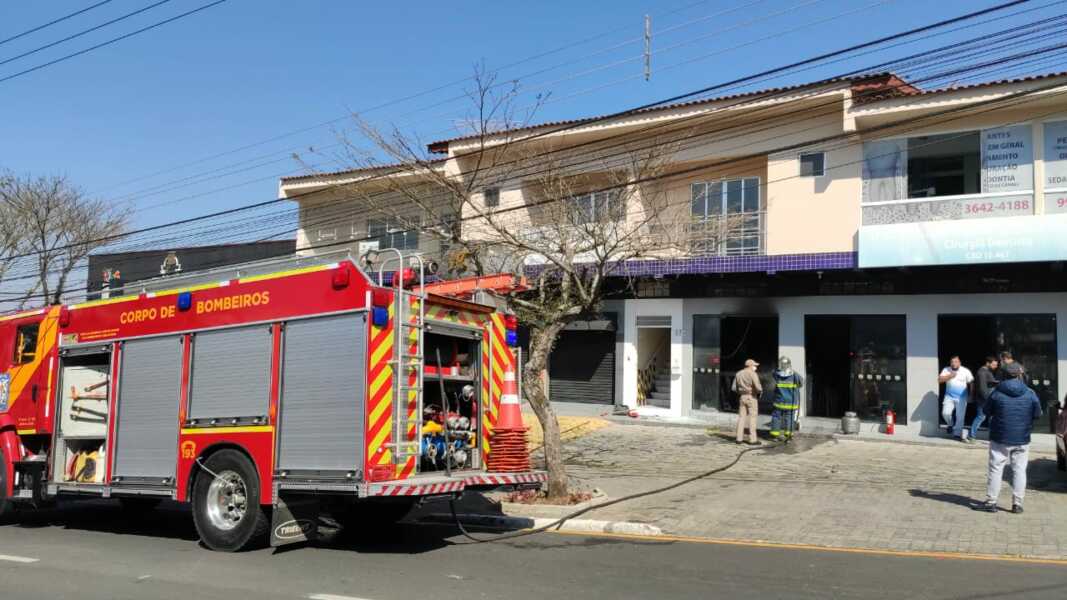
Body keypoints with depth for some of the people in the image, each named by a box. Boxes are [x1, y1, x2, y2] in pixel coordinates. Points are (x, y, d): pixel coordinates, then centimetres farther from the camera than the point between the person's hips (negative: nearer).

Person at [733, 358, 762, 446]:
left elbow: (734, 388, 10)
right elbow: (758, 387, -20)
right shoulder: (753, 374, -13)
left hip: (742, 397, 6)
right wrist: (760, 391, 1)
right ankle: (752, 440, -2)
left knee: (741, 417, 9)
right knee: (752, 418, -2)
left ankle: (739, 438, 9)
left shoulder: (738, 374, 8)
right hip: (752, 397, -6)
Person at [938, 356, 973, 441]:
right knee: (945, 413, -11)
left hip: (962, 398, -1)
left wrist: (971, 395, -2)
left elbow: (971, 383, 0)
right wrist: (949, 376, -19)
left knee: (960, 416, -1)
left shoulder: (966, 371, -3)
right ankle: (950, 425, 19)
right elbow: (939, 380, -9)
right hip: (949, 396, 1)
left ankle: (957, 433, 11)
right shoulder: (946, 370, 0)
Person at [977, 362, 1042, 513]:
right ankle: (1017, 504, 9)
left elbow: (987, 411, 2)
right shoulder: (1030, 394, -6)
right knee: (1019, 470, 9)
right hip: (1022, 440, 1)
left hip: (1000, 439, -1)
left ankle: (991, 502, 5)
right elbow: (1037, 414, 3)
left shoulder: (997, 392, -8)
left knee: (996, 470, 5)